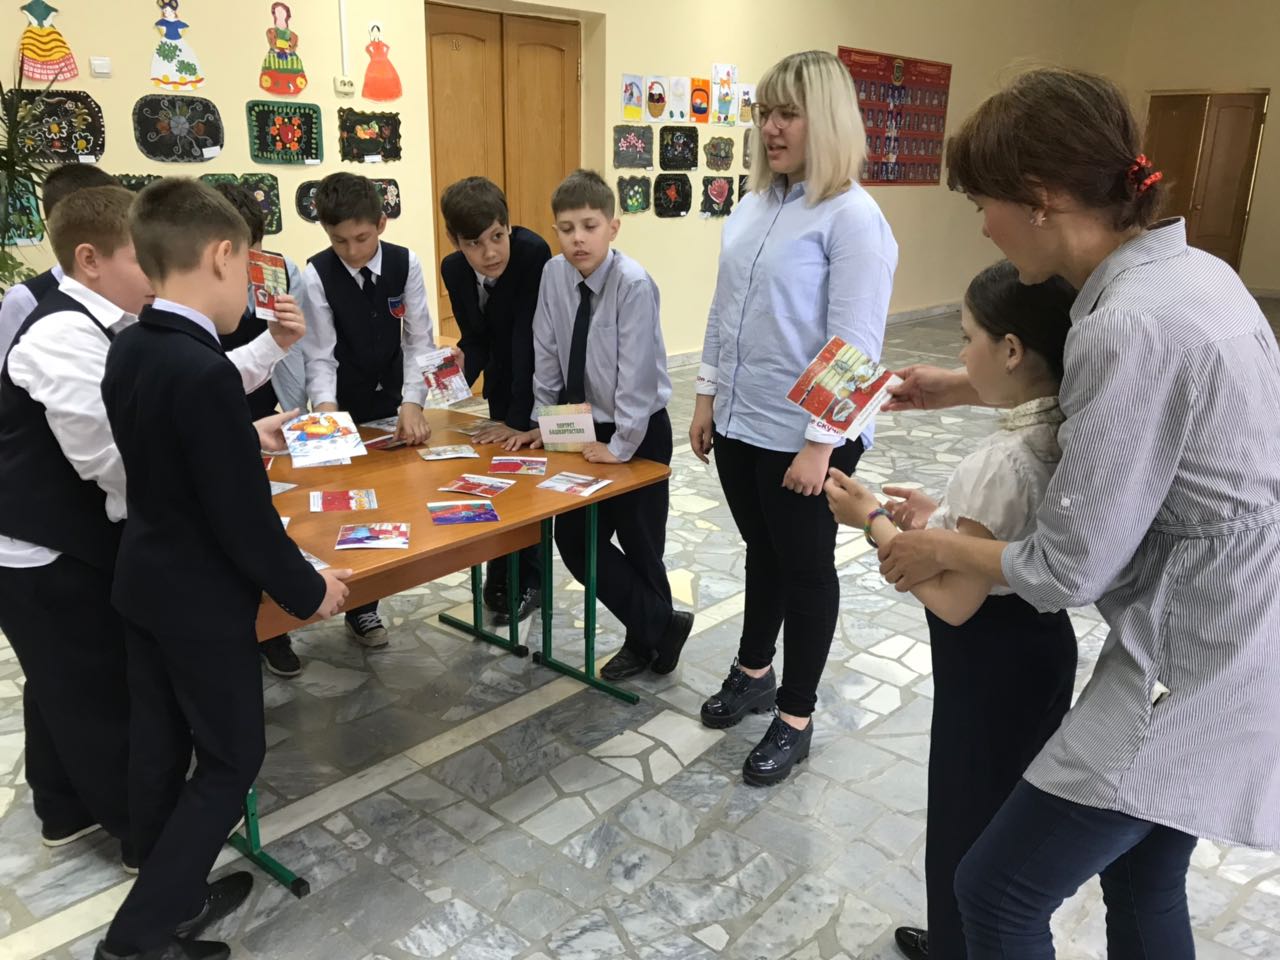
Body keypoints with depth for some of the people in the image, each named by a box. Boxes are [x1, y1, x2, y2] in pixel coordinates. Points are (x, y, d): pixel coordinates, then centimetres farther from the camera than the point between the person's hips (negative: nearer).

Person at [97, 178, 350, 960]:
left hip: (145, 584, 9)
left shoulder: (129, 350, 0)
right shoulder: (205, 372, -28)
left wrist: (245, 438, 30)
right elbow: (243, 518, -25)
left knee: (159, 749, 19)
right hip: (202, 601, -9)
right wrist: (307, 590, -11)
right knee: (230, 760, 8)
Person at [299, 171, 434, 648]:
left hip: (394, 404, 2)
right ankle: (361, 607, 14)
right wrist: (325, 405, -31)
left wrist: (412, 403, -19)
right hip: (346, 408, -2)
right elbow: (319, 353, -13)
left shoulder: (406, 263, -8)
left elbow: (419, 339, -8)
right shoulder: (316, 274, -13)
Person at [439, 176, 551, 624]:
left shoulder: (532, 252, -30)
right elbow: (475, 340, -6)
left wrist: (519, 418, -32)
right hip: (502, 381, 6)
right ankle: (505, 576, 31)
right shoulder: (453, 269, -12)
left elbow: (529, 338, -32)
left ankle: (527, 579, 16)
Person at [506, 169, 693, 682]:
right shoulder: (553, 275, -4)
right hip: (587, 429, 6)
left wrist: (621, 445, -21)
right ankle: (656, 629, 15)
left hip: (638, 434, -6)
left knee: (639, 542, 3)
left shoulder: (634, 284, -21)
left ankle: (651, 632, 27)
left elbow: (637, 372, -22)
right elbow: (546, 354, 3)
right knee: (573, 538, 5)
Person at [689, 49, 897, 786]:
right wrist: (708, 396, 12)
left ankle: (796, 721, 25)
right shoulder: (755, 204, 7)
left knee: (806, 568, 9)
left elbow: (854, 345, -18)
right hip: (740, 422, 7)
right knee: (762, 553, 22)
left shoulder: (853, 217, -15)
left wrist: (821, 443, -20)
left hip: (802, 435, -6)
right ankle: (754, 673, 42)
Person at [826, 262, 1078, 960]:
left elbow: (954, 601, -25)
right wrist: (942, 522, 5)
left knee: (966, 830, 13)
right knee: (1009, 822, 25)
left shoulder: (1002, 460, -30)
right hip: (1039, 642, 10)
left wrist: (875, 522, -16)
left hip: (990, 665, -9)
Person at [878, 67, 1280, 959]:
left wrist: (942, 549, -3)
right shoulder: (1185, 269, 2)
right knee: (1143, 884, 24)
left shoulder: (1132, 324, -28)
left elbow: (1068, 568, -22)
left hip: (1194, 669, -9)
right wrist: (962, 387, 24)